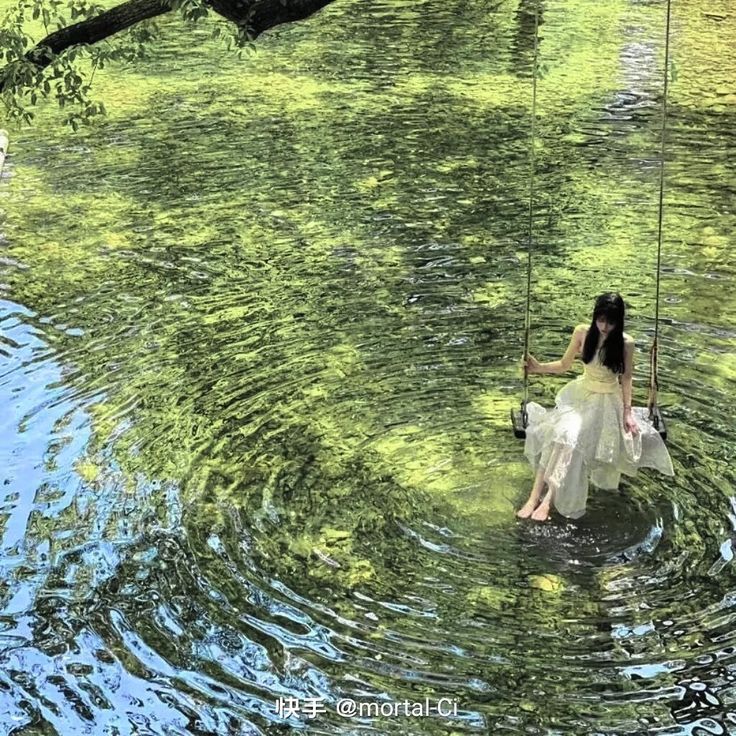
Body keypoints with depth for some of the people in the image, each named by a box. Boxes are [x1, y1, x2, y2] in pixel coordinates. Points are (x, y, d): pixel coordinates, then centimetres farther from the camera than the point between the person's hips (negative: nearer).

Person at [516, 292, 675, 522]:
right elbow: (564, 365, 4)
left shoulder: (625, 343, -14)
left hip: (608, 400, -3)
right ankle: (535, 496, -27)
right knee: (557, 432, -25)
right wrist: (539, 367, -9)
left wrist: (628, 411, -8)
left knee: (570, 436, -27)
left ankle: (549, 497, -27)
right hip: (581, 393, 3)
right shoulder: (582, 333, -8)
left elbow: (626, 378, -4)